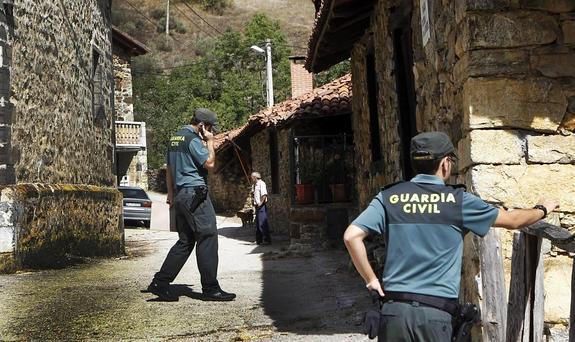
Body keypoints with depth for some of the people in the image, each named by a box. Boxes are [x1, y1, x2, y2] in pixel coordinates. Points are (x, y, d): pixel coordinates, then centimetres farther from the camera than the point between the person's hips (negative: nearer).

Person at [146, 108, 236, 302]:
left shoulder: (176, 137, 19)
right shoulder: (193, 138, -11)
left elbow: (169, 169, 23)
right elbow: (209, 164, -15)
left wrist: (171, 194, 25)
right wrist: (209, 142, -4)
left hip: (180, 195, 10)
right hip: (195, 193, -10)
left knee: (185, 241, 11)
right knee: (207, 237, -6)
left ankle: (160, 283, 8)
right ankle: (210, 289, -4)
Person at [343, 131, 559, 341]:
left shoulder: (389, 197, 4)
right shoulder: (458, 200, 1)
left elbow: (351, 236, -7)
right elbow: (512, 220, 15)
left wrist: (371, 280, 3)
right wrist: (542, 210, 34)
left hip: (394, 308, 2)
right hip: (436, 313, -2)